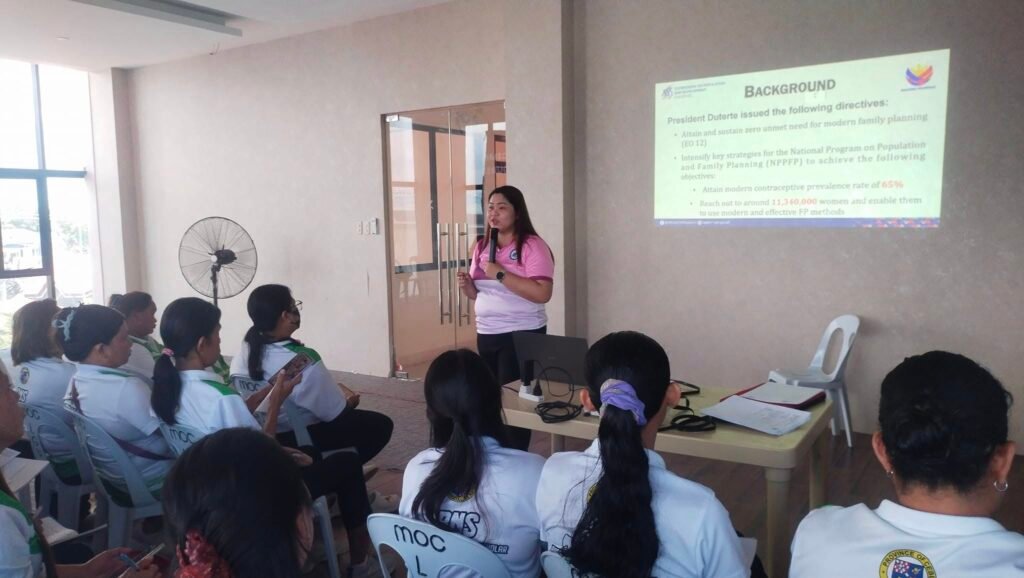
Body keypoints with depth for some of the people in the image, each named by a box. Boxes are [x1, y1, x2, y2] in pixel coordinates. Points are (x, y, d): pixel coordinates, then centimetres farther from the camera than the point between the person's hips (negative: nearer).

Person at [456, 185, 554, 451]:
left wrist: (500, 274, -21)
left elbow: (542, 293, -22)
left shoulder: (532, 246, -10)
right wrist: (466, 285, -2)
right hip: (486, 335, 6)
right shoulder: (481, 247, 11)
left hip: (521, 335, -6)